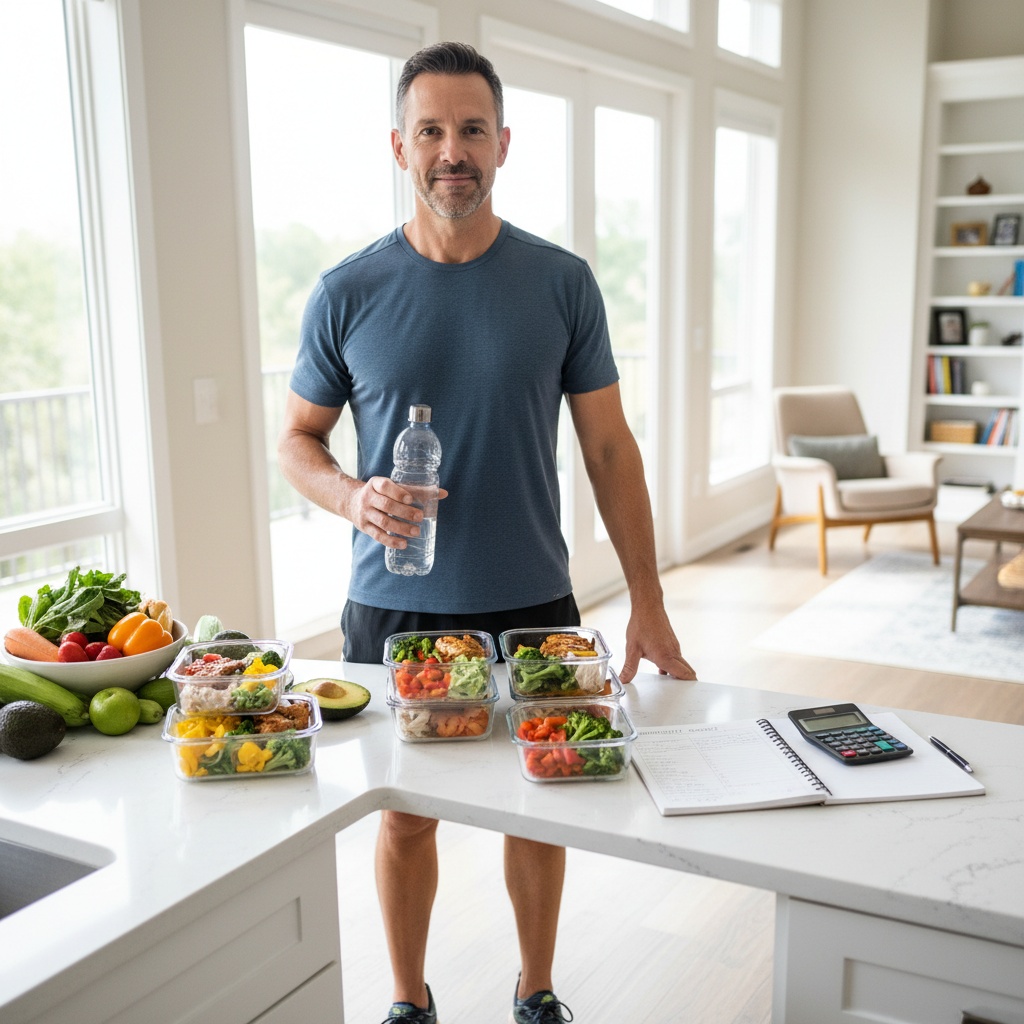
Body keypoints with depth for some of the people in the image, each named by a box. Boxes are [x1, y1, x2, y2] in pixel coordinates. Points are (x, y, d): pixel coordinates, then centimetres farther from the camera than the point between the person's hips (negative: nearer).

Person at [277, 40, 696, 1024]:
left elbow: (609, 446, 1)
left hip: (532, 608, 1)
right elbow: (295, 440, 6)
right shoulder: (347, 295, -3)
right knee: (405, 817, 13)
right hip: (392, 610, 0)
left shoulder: (561, 283, -2)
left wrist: (647, 605, -2)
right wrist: (353, 496, -17)